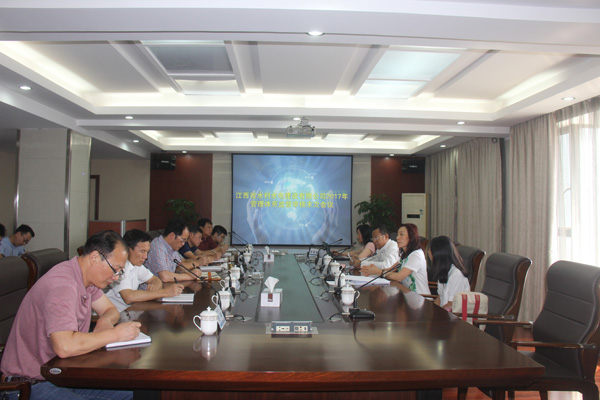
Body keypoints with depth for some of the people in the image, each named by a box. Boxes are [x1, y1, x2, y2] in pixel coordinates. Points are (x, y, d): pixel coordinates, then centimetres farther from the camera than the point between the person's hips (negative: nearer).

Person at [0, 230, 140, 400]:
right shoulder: (62, 285, -28)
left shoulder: (86, 277, 2)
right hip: (34, 385, -9)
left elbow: (110, 310, 14)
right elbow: (65, 347, -39)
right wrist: (115, 334, -28)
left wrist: (105, 321, -10)